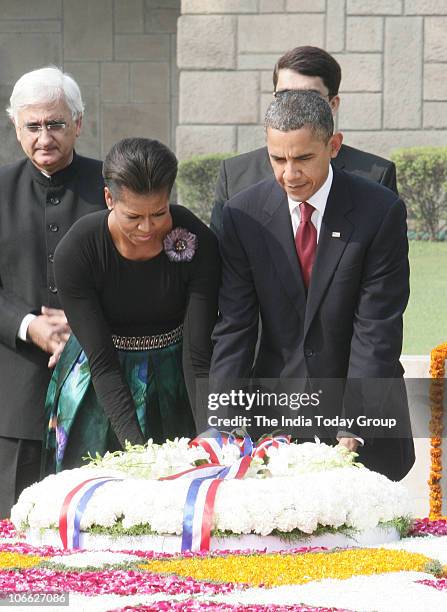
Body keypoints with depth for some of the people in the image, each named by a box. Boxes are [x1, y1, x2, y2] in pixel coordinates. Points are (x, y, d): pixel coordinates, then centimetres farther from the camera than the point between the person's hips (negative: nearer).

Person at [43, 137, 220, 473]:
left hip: (172, 384, 1)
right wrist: (136, 444, -30)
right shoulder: (75, 252, -22)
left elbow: (198, 355, -19)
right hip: (96, 387, -1)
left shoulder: (199, 243, -20)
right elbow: (102, 362, -21)